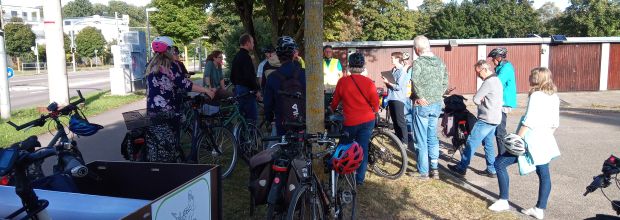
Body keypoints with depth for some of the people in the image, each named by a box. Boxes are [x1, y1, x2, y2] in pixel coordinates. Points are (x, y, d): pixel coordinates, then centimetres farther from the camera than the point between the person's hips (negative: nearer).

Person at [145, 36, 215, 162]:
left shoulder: (151, 65, 12)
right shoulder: (170, 65, -10)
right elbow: (184, 84, -18)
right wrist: (206, 90, -16)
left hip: (152, 110, 7)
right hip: (167, 112, -7)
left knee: (154, 146, 10)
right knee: (167, 147, 1)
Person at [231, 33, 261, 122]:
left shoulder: (236, 57, 16)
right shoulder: (246, 57, -15)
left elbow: (232, 76, 21)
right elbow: (249, 77, -23)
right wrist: (257, 90, -16)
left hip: (238, 89, 10)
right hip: (247, 90, -10)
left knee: (242, 116, 15)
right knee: (252, 117, -7)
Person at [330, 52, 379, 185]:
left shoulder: (342, 81, -10)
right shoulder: (368, 82, -9)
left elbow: (335, 101, 3)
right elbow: (375, 104, -3)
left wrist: (331, 110, 24)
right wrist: (374, 112, 20)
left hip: (350, 122, -1)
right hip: (367, 121, 1)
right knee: (363, 148, 10)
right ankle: (360, 178, 14)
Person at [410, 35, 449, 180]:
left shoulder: (418, 62, -13)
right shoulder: (440, 62, 8)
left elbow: (415, 80, -29)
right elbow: (445, 83, 9)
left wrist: (421, 97, -20)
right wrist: (437, 95, 10)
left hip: (422, 105, -6)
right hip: (437, 105, 7)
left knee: (421, 140, 3)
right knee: (432, 137, 18)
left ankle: (423, 172, 11)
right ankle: (434, 169, 22)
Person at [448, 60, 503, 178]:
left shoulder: (488, 82, -18)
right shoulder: (496, 80, 14)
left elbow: (476, 99, -15)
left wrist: (481, 102, 4)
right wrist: (483, 101, 0)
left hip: (486, 120, -10)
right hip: (495, 119, 10)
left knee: (471, 142, -4)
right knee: (489, 144, 14)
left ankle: (462, 167, 3)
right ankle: (491, 170, 18)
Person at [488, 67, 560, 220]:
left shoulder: (536, 95, -14)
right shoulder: (554, 97, 9)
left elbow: (528, 122, -21)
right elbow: (555, 123, 13)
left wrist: (516, 139, -19)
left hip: (531, 142, -9)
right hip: (545, 142, 9)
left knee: (499, 163, -1)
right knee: (544, 174, 13)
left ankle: (503, 201, 3)